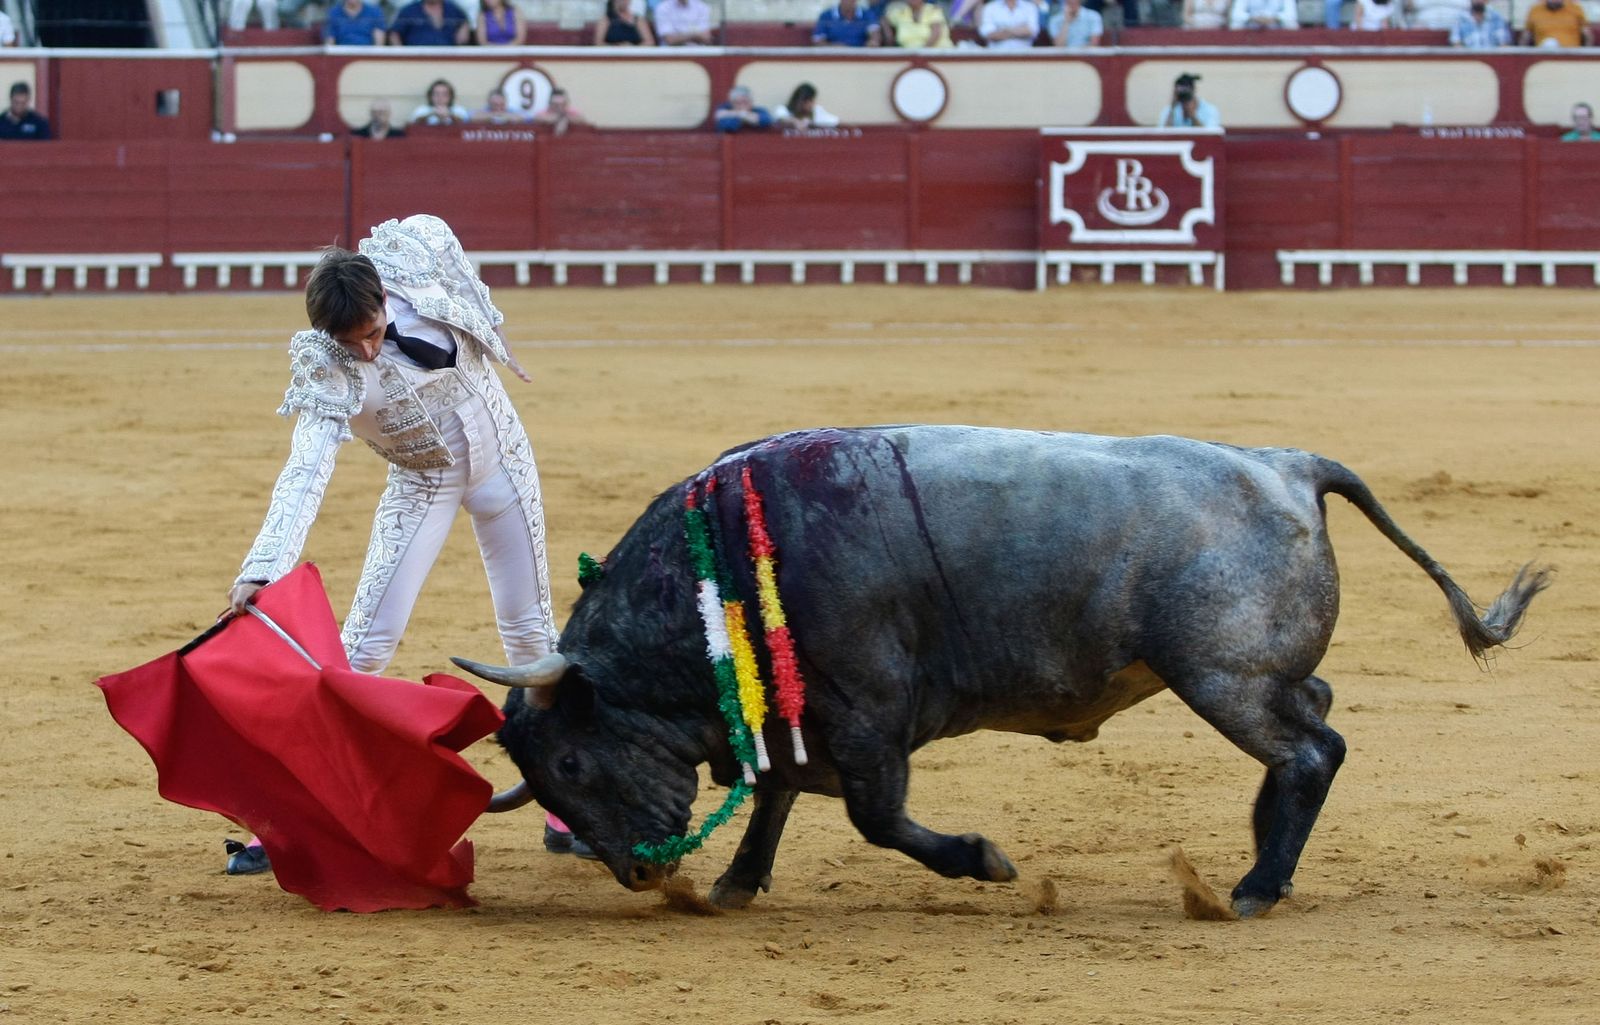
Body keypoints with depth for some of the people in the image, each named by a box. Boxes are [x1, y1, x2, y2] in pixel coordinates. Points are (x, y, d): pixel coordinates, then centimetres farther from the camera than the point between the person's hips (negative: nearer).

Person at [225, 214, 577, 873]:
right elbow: (305, 472, -40)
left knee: (529, 630, 9)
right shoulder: (327, 370, -30)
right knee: (365, 644, -11)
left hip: (500, 457, 3)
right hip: (422, 483, -3)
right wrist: (261, 570, -52)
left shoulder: (416, 248, -23)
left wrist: (489, 330, 8)